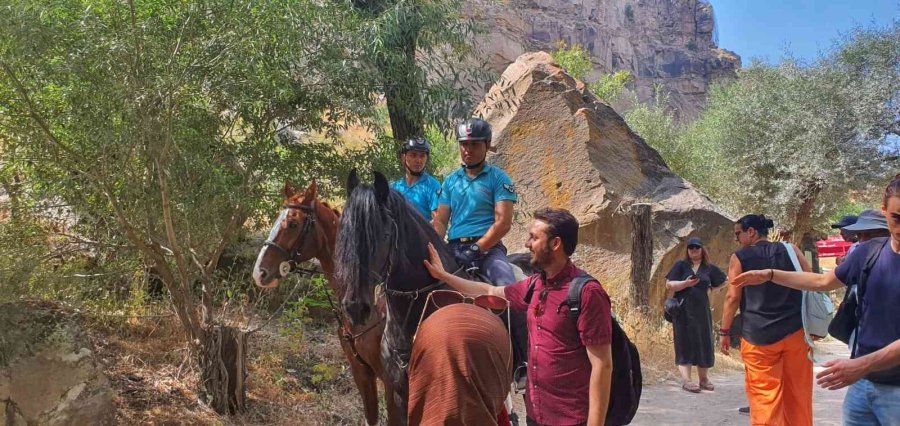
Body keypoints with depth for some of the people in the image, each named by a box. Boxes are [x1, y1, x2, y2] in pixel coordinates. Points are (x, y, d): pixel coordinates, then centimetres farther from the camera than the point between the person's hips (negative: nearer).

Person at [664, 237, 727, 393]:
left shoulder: (709, 268, 8)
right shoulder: (680, 265, 1)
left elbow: (726, 281, 17)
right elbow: (669, 285, -6)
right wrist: (686, 283, -20)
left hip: (701, 310, 3)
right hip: (683, 311, -3)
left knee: (703, 343, 5)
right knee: (685, 344, -4)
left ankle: (704, 379, 18)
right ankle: (686, 380, -6)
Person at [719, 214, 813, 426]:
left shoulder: (739, 258, -2)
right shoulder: (790, 250, 6)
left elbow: (733, 297, -4)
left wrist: (724, 332, 3)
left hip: (758, 336, -3)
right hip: (795, 331, 3)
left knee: (764, 394, 2)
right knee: (798, 392, 14)